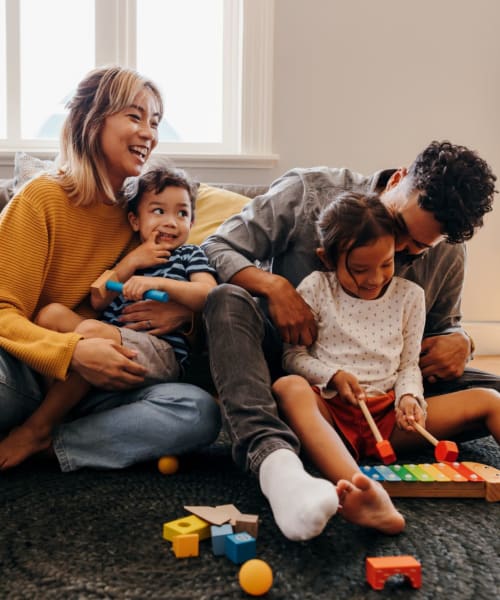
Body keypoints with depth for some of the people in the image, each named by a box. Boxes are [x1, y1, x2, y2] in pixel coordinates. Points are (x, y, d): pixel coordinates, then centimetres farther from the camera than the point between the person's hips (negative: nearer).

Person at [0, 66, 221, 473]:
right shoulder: (43, 198, -6)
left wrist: (185, 309, -9)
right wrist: (73, 351, -29)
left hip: (95, 389, 5)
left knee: (201, 412, -23)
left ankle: (38, 445, -19)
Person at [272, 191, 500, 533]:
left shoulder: (409, 295, 10)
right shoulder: (316, 289, 3)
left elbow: (409, 363, 13)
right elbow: (293, 355, 4)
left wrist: (409, 396, -9)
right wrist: (333, 376, -13)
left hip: (388, 416, 4)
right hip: (330, 409, -3)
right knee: (289, 388, -39)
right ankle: (363, 489, -63)